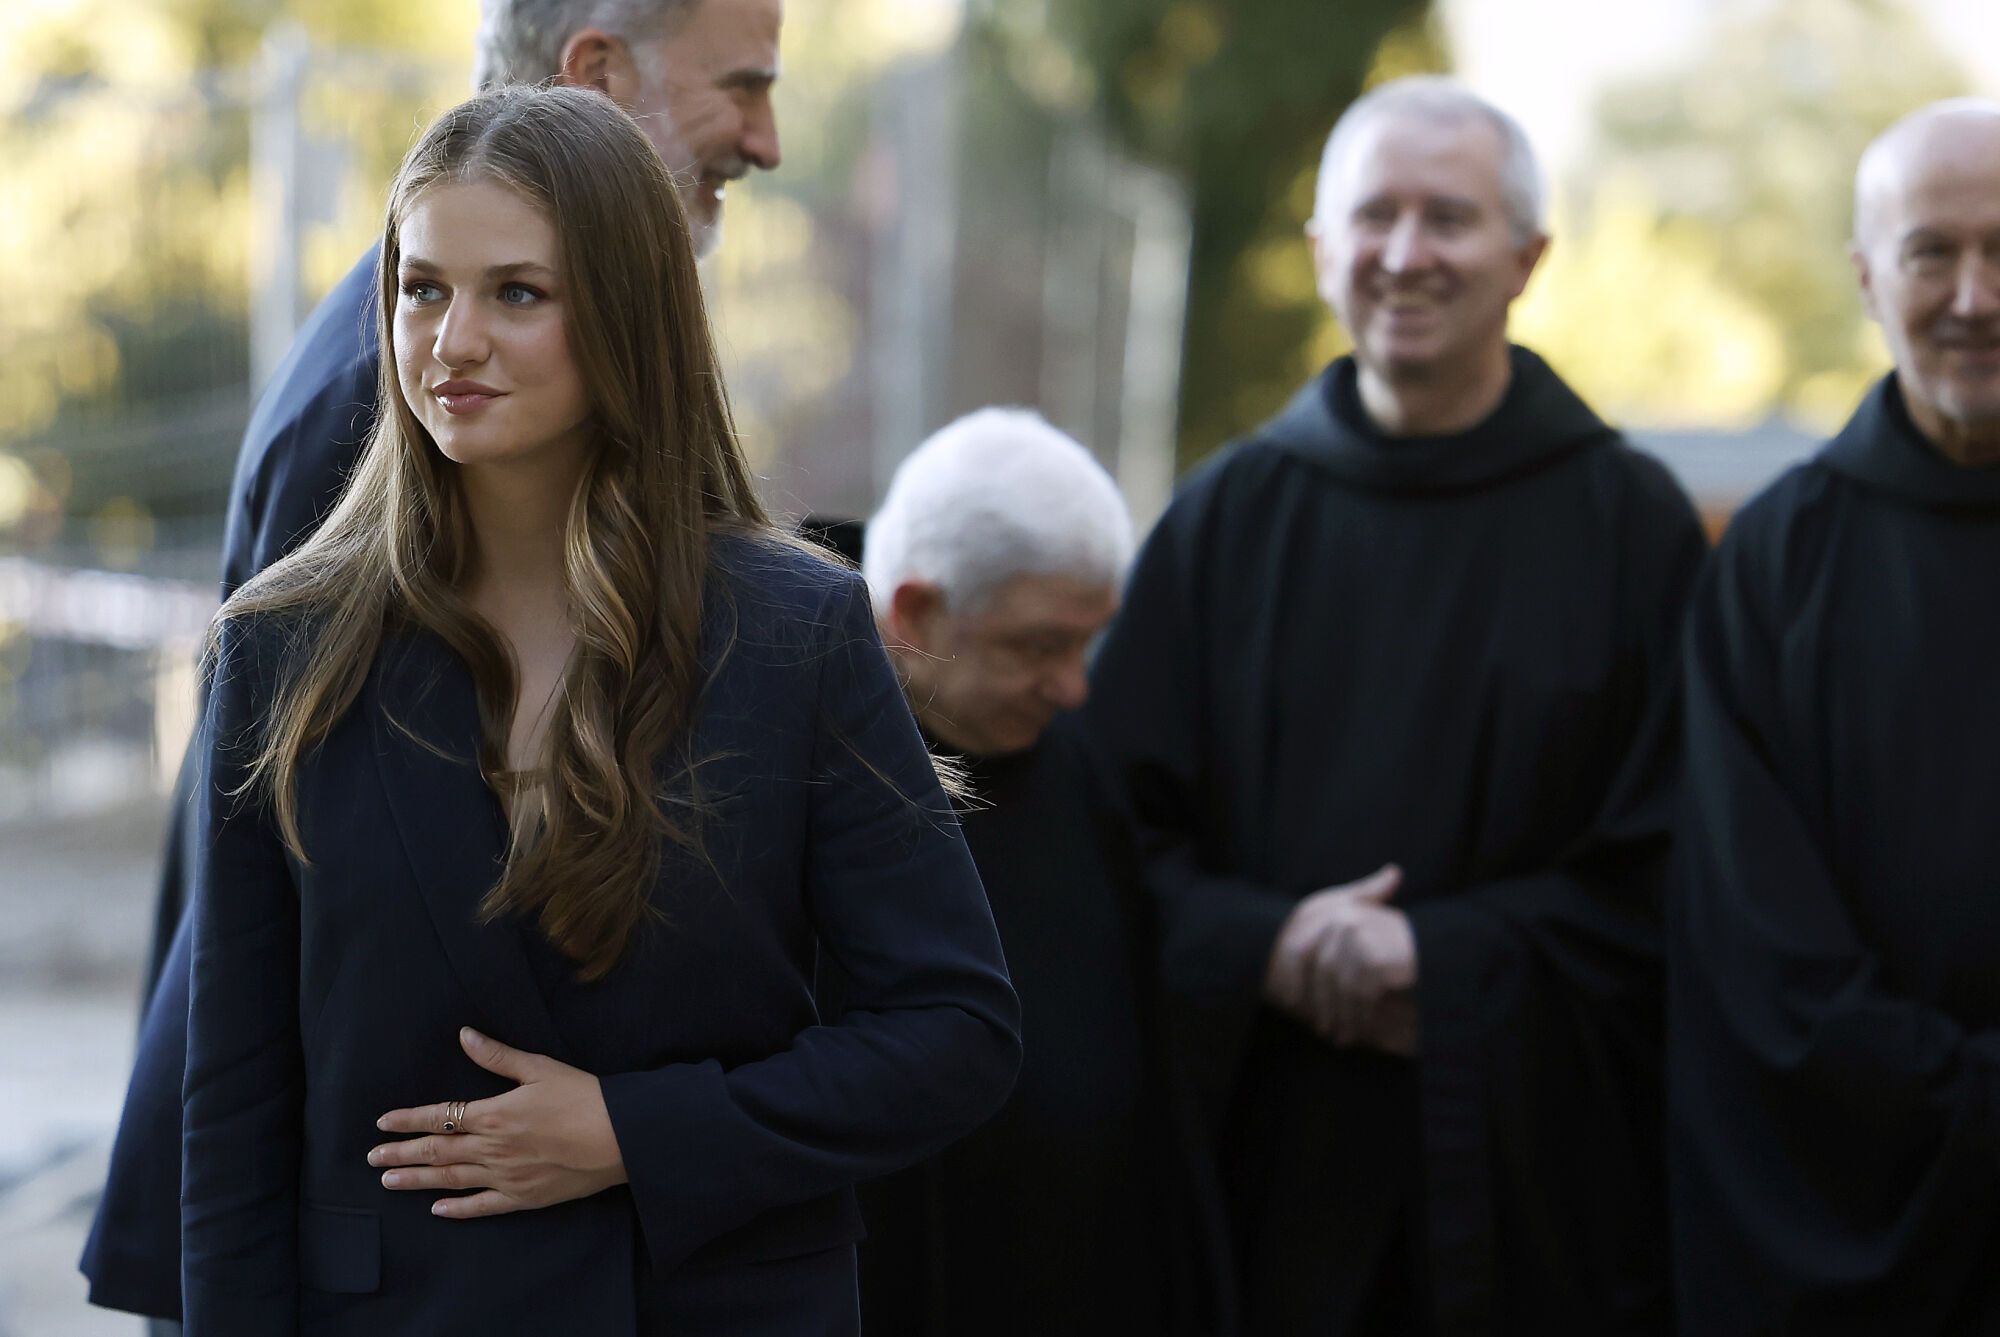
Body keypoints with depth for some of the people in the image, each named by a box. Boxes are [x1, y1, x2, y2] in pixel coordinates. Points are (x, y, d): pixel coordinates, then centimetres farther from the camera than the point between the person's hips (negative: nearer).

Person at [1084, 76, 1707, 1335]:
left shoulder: (1629, 522, 1)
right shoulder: (1226, 520, 7)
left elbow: (1669, 874, -2)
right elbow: (1126, 823, 4)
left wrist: (1447, 962, -13)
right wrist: (1262, 949, -14)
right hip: (1271, 1151, 1)